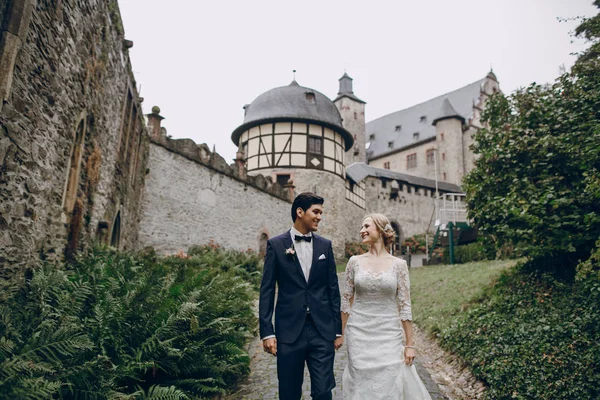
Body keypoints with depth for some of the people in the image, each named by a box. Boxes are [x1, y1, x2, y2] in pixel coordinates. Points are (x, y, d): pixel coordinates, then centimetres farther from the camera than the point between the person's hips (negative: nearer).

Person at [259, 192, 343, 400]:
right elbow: (267, 290, -2)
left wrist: (338, 329, 8)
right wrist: (267, 331, -7)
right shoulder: (276, 244, -1)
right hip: (289, 330, -1)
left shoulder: (325, 245, 7)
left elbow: (333, 288, 8)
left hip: (323, 330, 2)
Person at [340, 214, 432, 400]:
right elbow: (346, 300, 5)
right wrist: (341, 334, 6)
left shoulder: (398, 264, -3)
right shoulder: (355, 261, 0)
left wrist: (410, 344, -1)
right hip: (359, 335, 1)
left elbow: (404, 305, -2)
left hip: (389, 336, -1)